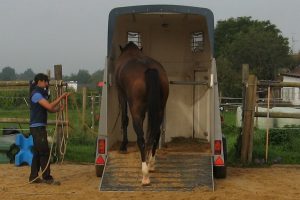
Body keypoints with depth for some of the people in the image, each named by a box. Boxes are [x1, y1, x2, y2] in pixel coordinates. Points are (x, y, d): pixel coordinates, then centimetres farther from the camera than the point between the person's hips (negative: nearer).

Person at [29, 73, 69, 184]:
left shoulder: (40, 94, 18)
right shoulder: (36, 94, -14)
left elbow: (50, 109, 14)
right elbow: (50, 106, -23)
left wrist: (58, 108, -4)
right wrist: (61, 97, -16)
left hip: (39, 127, 10)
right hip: (37, 127, -10)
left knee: (38, 153, 11)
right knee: (44, 152, -8)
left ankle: (33, 177, 14)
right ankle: (47, 177, -5)